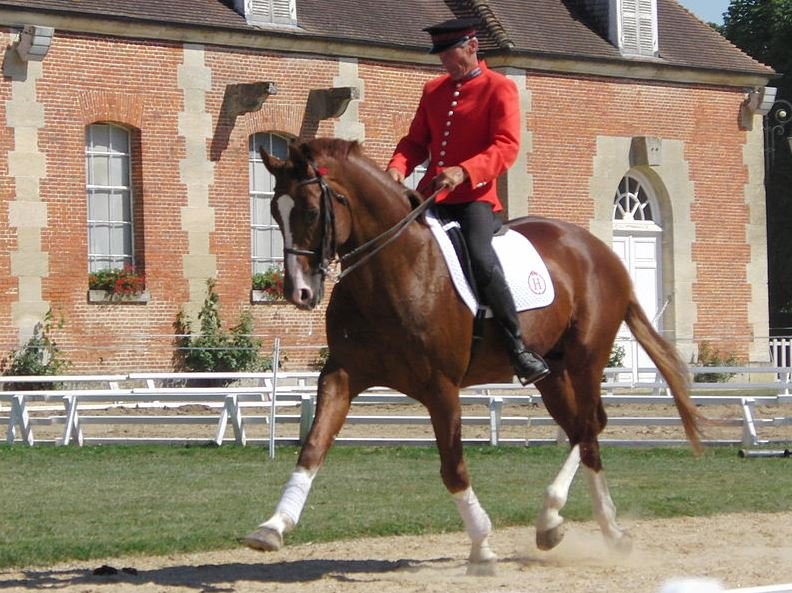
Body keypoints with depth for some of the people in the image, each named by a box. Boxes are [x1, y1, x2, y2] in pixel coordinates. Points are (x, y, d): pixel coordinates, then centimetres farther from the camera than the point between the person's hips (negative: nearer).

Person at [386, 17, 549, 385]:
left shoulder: (500, 88, -2)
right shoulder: (434, 90, 17)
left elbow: (506, 147, -12)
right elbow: (416, 141, 17)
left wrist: (464, 172, -28)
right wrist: (398, 166, -7)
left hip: (475, 196, -7)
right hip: (432, 195, 7)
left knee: (480, 257, -30)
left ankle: (518, 348, -23)